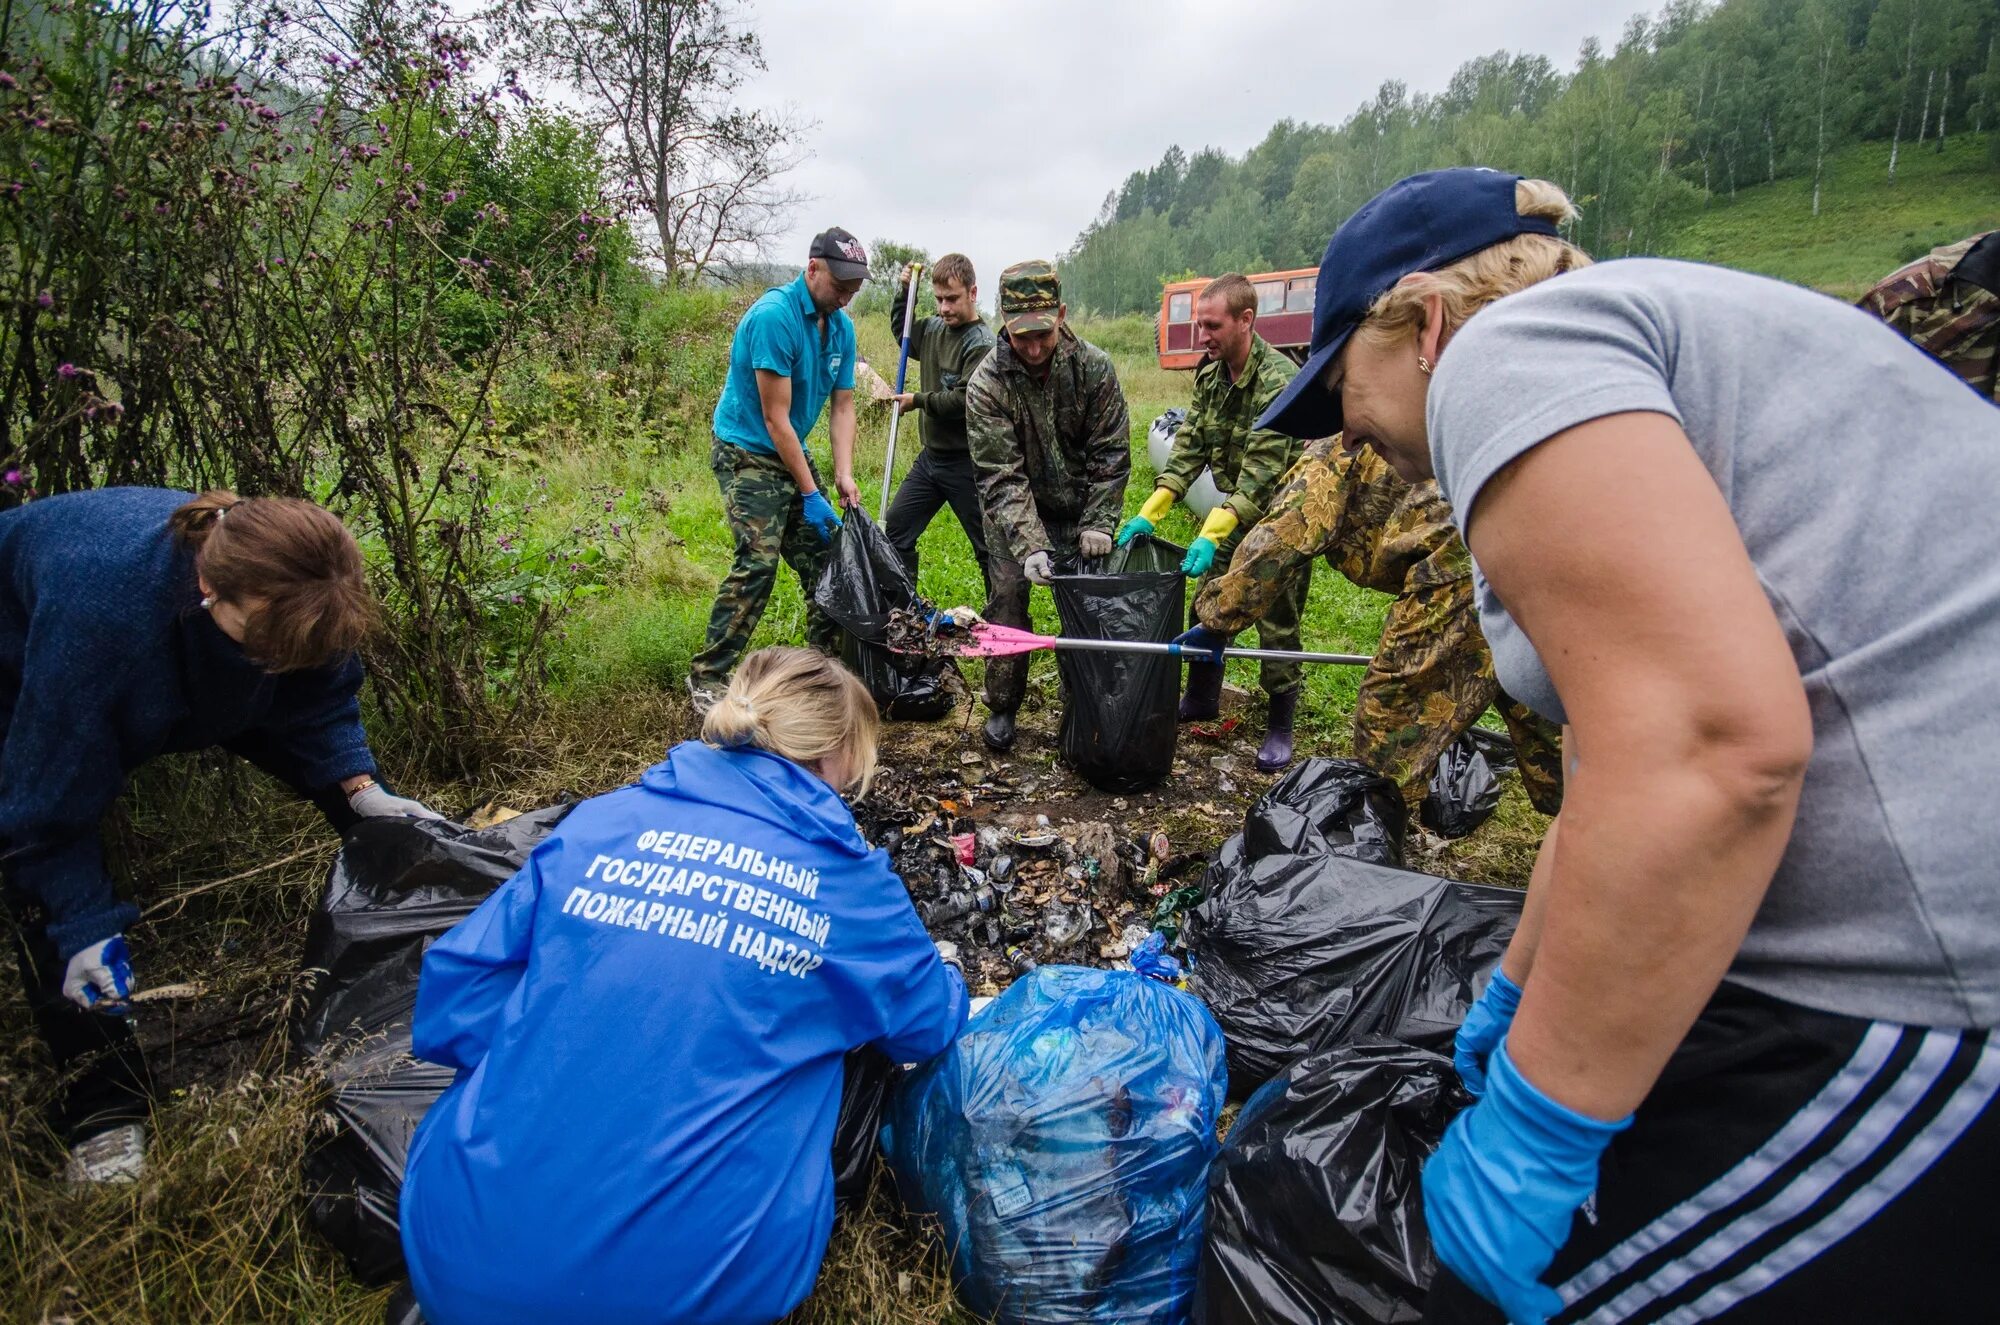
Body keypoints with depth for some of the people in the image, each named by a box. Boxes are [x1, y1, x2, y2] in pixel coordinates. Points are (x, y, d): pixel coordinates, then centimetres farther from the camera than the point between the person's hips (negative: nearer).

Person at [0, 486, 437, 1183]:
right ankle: (103, 1114, -8)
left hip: (176, 670, 5)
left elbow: (317, 693, -14)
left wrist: (357, 787, -27)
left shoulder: (283, 589, -33)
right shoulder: (98, 609, -48)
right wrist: (86, 930, -36)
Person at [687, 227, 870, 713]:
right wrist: (810, 495, -21)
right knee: (758, 560, -18)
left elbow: (842, 407, 5)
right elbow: (776, 418, -22)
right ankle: (707, 676, -8)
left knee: (823, 556, 5)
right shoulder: (773, 316, -21)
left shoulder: (841, 326, 4)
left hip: (793, 453, 8)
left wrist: (844, 474, -9)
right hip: (747, 452, -8)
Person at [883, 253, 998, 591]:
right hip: (931, 455, 8)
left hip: (966, 462, -8)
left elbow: (966, 400, -25)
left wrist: (918, 401, -12)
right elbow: (901, 331, 31)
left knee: (988, 547, 1)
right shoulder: (933, 328, 9)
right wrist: (904, 292, 16)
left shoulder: (982, 344, -16)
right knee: (895, 528, 10)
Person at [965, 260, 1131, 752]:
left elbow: (1110, 453, -8)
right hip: (1013, 511, -1)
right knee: (1008, 596, -7)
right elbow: (1000, 476, -23)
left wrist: (1098, 523, -15)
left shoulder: (1094, 367, -15)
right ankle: (1002, 708, 8)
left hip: (1077, 508, 2)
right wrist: (1029, 545, -32)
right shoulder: (987, 383, -21)